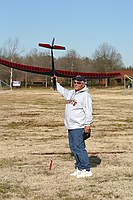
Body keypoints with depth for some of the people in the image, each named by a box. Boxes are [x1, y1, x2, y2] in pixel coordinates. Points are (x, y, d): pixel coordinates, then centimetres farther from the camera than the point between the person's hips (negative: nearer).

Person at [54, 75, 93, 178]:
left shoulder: (85, 95, -10)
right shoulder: (71, 93, 16)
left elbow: (88, 111, -14)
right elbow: (62, 91, 36)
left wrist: (88, 124, -19)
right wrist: (56, 83, 32)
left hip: (78, 126, -9)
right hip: (70, 127, 9)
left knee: (79, 147, -11)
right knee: (73, 147, 12)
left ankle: (86, 170, -7)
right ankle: (79, 168, 20)